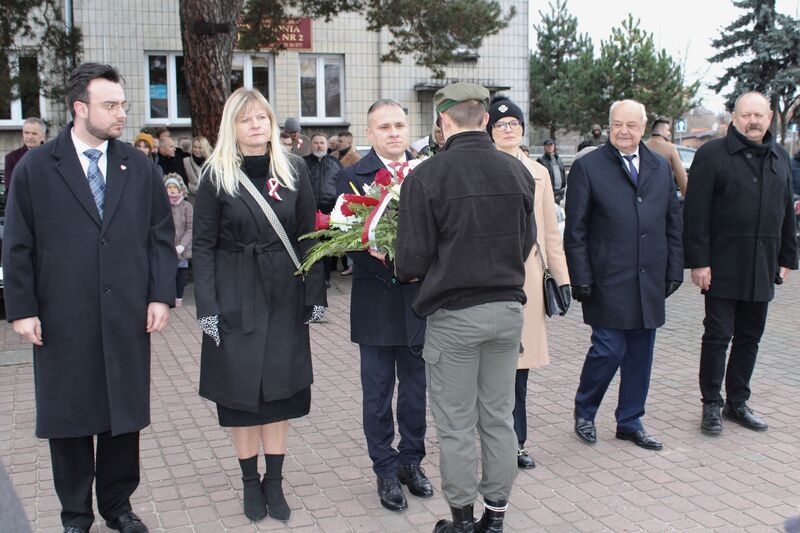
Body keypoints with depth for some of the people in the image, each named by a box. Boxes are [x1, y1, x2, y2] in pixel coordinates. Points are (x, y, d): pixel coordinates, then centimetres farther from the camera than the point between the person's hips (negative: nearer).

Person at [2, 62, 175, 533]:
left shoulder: (140, 167, 6)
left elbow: (162, 236, 6)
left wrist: (161, 295, -2)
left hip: (127, 317, 2)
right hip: (62, 321, -1)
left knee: (125, 414, 10)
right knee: (67, 417, 10)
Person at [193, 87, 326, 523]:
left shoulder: (294, 170, 2)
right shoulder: (216, 175, -4)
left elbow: (307, 235, 4)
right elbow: (202, 245, -4)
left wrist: (314, 294, 1)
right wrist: (207, 307, -10)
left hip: (284, 295, 2)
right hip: (235, 295, -2)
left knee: (280, 387, 6)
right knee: (240, 388, 5)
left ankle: (274, 482, 19)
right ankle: (251, 482, 20)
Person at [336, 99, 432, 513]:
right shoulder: (352, 177, -3)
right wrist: (376, 254, -26)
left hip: (419, 298, 2)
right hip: (376, 301, -2)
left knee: (415, 388, 15)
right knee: (378, 392, 9)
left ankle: (411, 460, 31)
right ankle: (386, 470, 23)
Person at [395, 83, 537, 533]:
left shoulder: (426, 176, -14)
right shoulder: (518, 171, -1)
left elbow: (411, 263, -13)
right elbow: (527, 243, 9)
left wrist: (409, 272, 9)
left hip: (453, 315, -4)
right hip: (508, 308, 4)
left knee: (457, 426, 9)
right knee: (500, 418, 15)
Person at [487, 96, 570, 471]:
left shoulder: (539, 173, 13)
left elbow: (550, 231, 15)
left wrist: (562, 276, 11)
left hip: (529, 279, 4)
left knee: (521, 362, 9)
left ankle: (514, 443, 20)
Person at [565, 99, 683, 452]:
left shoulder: (661, 168, 12)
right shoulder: (587, 167, -3)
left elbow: (673, 224, 15)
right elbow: (575, 230, -5)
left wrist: (674, 271, 9)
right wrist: (580, 278, -9)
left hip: (649, 282, 5)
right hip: (607, 282, -5)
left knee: (640, 355, 10)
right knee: (608, 350, -5)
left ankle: (630, 422, 26)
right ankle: (584, 412, 19)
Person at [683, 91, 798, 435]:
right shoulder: (712, 154, -6)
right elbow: (695, 211, -10)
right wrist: (698, 261, -14)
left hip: (762, 269, 5)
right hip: (723, 267, -5)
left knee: (749, 338, 12)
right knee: (717, 336, 0)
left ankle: (738, 402, 24)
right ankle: (711, 405, 12)